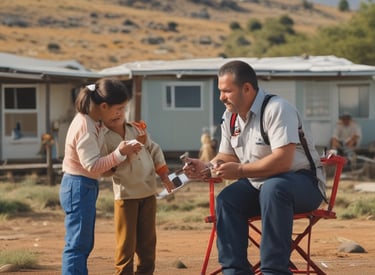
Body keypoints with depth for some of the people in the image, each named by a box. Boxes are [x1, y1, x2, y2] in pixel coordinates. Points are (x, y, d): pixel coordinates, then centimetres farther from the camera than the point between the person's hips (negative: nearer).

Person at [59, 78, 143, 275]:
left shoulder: (94, 121, 6)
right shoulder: (85, 127, -22)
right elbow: (92, 165, -24)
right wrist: (119, 153, -28)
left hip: (86, 187, 10)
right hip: (79, 187, -10)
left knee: (84, 245, 15)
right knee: (77, 245, -9)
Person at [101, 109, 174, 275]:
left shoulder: (138, 130, 5)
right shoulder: (105, 139, -9)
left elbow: (154, 150, 14)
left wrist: (164, 175, 10)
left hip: (148, 193, 5)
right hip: (126, 195, -5)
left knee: (148, 239, 12)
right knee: (127, 242, -4)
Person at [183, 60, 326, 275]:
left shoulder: (276, 109, -21)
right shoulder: (230, 117, 5)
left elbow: (282, 161, -30)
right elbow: (228, 156, 13)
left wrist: (239, 170, -28)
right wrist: (207, 168, -8)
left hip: (303, 183, -7)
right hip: (259, 185, 7)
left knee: (272, 188, -37)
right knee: (227, 199, -17)